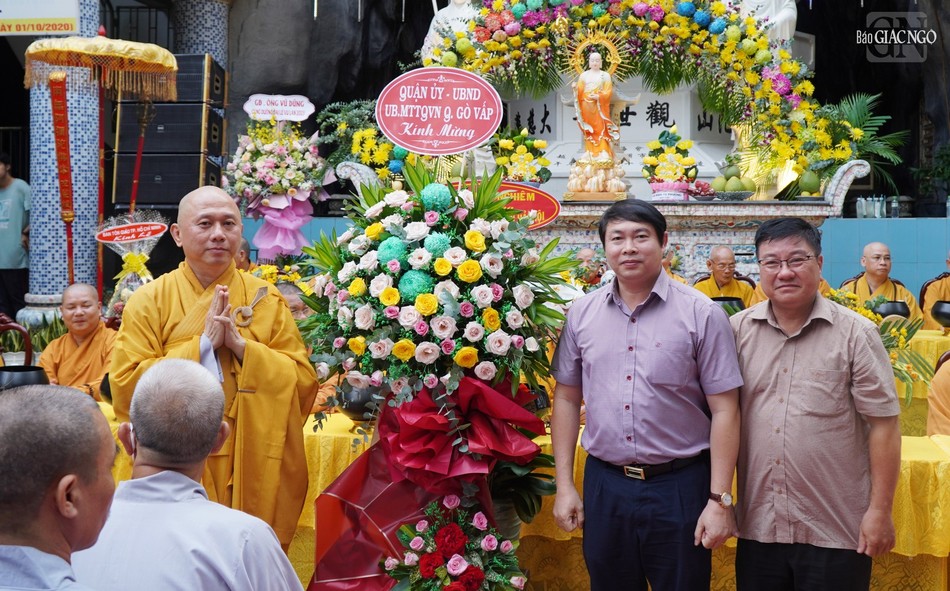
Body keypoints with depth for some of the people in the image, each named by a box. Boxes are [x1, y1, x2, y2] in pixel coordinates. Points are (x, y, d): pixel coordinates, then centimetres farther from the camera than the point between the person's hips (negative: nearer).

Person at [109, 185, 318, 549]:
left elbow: (304, 382, -2)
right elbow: (125, 384, -10)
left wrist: (240, 344, -14)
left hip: (252, 470, 1)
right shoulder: (149, 301, 0)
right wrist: (204, 344, -13)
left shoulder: (267, 300, 4)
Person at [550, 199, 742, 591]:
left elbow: (724, 410, -7)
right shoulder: (581, 315, 3)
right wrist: (564, 485, 6)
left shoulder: (701, 314, -7)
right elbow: (567, 398, 9)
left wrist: (719, 499, -10)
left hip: (680, 485, -3)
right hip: (604, 484, 3)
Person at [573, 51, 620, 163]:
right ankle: (590, 154, 6)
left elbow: (608, 91, -2)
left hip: (600, 106, -1)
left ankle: (603, 154, -7)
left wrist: (598, 97, -17)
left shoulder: (605, 75, 6)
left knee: (601, 129, -6)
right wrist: (575, 88, -19)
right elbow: (580, 90, 3)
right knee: (589, 130, 2)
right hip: (587, 106, 2)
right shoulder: (584, 75, 10)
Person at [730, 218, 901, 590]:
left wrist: (880, 511, -8)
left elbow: (883, 425, -6)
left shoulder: (856, 334, -6)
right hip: (758, 526, 3)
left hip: (836, 531, -3)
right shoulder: (738, 331, 2)